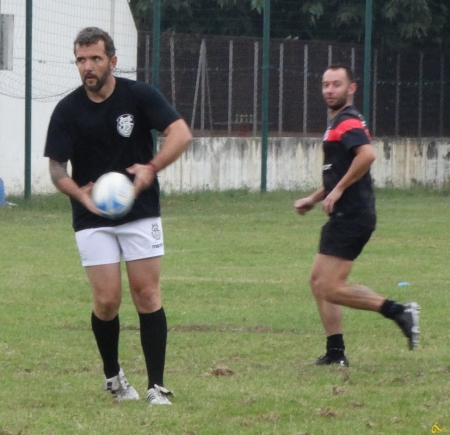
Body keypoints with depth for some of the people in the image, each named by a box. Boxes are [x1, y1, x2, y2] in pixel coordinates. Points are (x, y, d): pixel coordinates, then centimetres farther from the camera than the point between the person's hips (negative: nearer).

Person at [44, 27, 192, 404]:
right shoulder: (67, 111, -6)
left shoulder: (139, 95, -8)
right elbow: (56, 168, -6)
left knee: (147, 294, -5)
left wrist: (152, 168, -30)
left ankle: (157, 387, -1)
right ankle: (113, 375, 21)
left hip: (141, 213, 0)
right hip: (92, 220, 0)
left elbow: (181, 133, -15)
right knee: (107, 301, -5)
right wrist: (81, 193, -26)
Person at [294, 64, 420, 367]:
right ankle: (336, 352, 14)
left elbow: (367, 154, -31)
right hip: (344, 216, 11)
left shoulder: (347, 123, -12)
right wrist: (314, 199, 28)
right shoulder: (339, 123, 20)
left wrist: (338, 190, -25)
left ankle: (398, 311, -13)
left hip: (351, 217, -11)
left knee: (330, 288, -13)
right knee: (319, 281, 13)